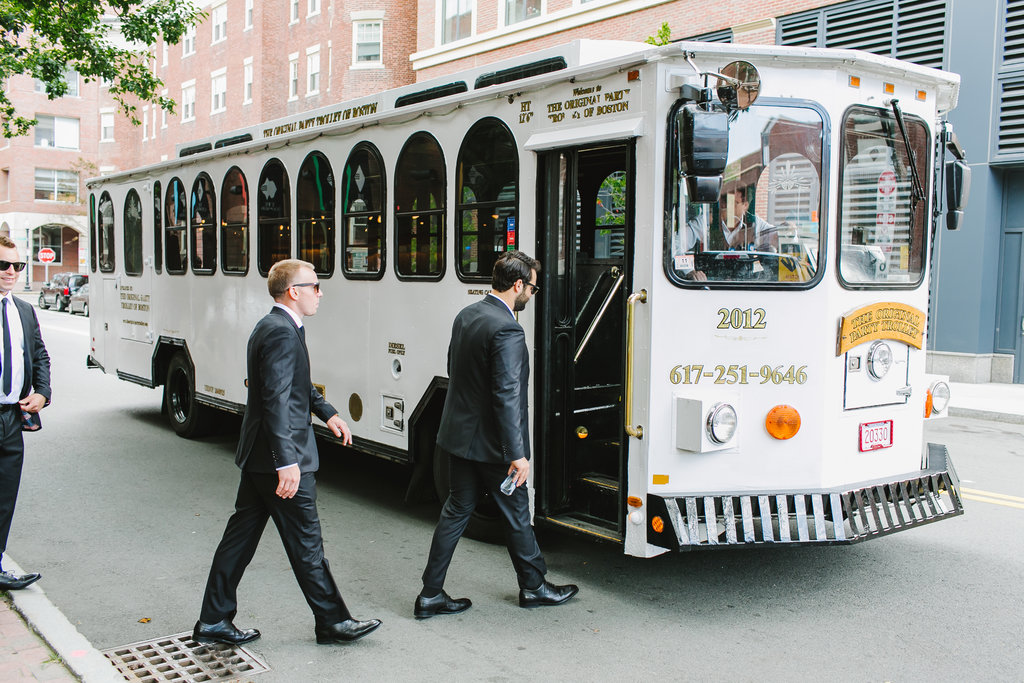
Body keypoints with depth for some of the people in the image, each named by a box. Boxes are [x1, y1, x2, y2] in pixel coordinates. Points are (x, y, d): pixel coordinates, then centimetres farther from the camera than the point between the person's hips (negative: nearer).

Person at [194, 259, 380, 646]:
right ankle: (332, 621, 17)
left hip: (257, 456, 10)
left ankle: (214, 621, 24)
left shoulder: (272, 328, 13)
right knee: (306, 542, 3)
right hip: (278, 459, -10)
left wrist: (327, 413, 19)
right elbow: (277, 400, -27)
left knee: (241, 536, 15)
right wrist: (288, 462, -29)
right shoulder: (282, 333, -20)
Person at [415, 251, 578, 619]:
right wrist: (517, 454, -24)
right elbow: (507, 396, -26)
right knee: (516, 512, 11)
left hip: (459, 434, 8)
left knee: (457, 510, 14)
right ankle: (533, 586, 30)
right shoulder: (506, 330, -23)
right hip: (490, 442, -8)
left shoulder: (466, 316, 5)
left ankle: (430, 595, 18)